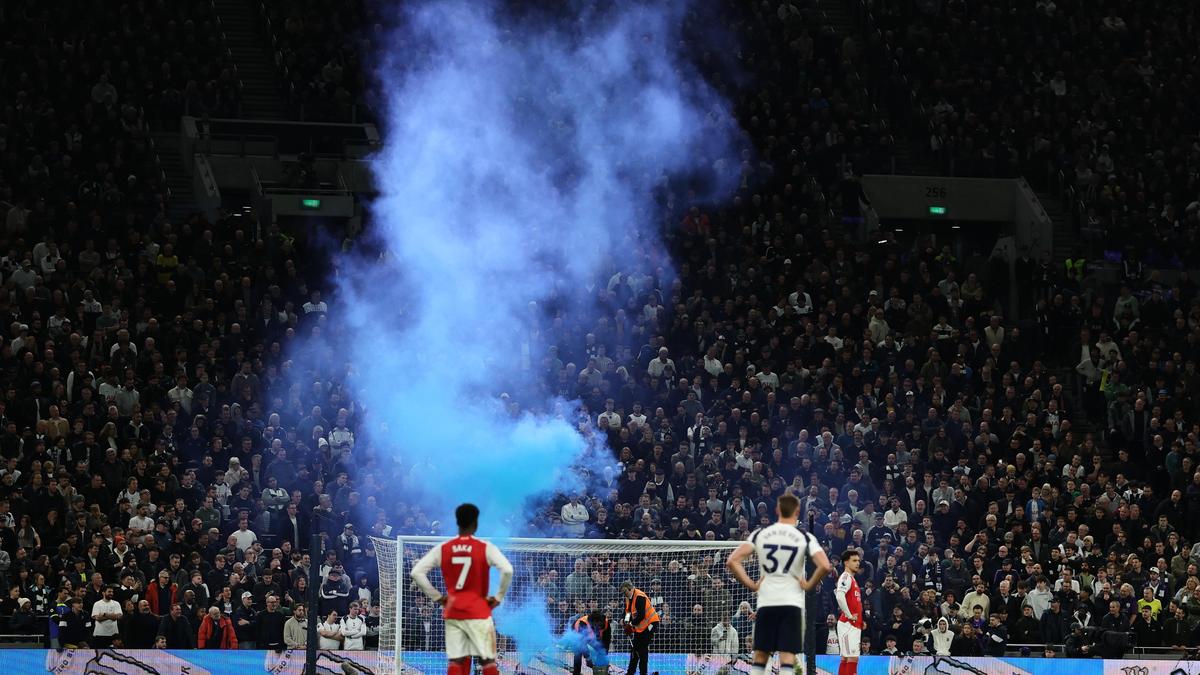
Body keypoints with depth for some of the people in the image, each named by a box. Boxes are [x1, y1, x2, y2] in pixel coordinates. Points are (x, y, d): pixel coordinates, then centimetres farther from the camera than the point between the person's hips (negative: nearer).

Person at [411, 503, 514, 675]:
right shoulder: (485, 548, -7)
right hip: (478, 612, -3)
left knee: (456, 660, 5)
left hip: (452, 612, 3)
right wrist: (498, 597, -6)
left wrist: (437, 597, 4)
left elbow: (416, 572, -1)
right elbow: (507, 570, -19)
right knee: (487, 660, 2)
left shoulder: (443, 549, 2)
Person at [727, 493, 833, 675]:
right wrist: (809, 585, -1)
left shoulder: (760, 534, 4)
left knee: (760, 657, 11)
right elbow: (825, 566, -16)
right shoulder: (805, 537, -2)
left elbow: (732, 561, -5)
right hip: (792, 602, -2)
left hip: (766, 602, 2)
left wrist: (751, 584, 3)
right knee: (787, 658, -3)